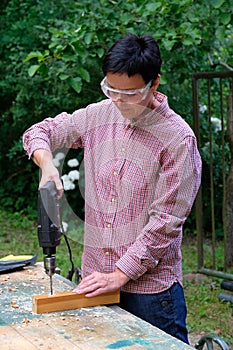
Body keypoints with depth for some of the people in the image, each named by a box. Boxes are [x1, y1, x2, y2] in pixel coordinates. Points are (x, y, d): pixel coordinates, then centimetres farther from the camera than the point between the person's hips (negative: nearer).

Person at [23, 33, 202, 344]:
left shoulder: (178, 139, -12)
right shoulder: (99, 115, 4)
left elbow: (165, 222, -14)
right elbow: (39, 132, 15)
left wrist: (120, 275, -16)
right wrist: (47, 164, -7)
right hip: (96, 277, 5)